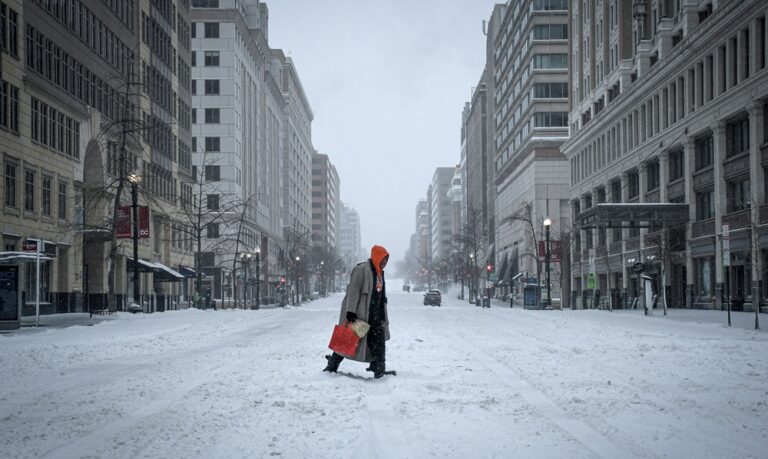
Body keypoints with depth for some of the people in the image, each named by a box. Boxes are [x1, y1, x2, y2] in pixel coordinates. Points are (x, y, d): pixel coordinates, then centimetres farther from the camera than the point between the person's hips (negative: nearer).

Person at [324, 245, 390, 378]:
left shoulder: (379, 272, 14)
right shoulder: (362, 269, -13)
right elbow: (353, 290, -18)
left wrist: (383, 317, 22)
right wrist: (351, 311, -24)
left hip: (374, 316, 8)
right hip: (358, 314, -8)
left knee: (378, 340, 0)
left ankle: (378, 367, 5)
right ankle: (332, 364, 13)